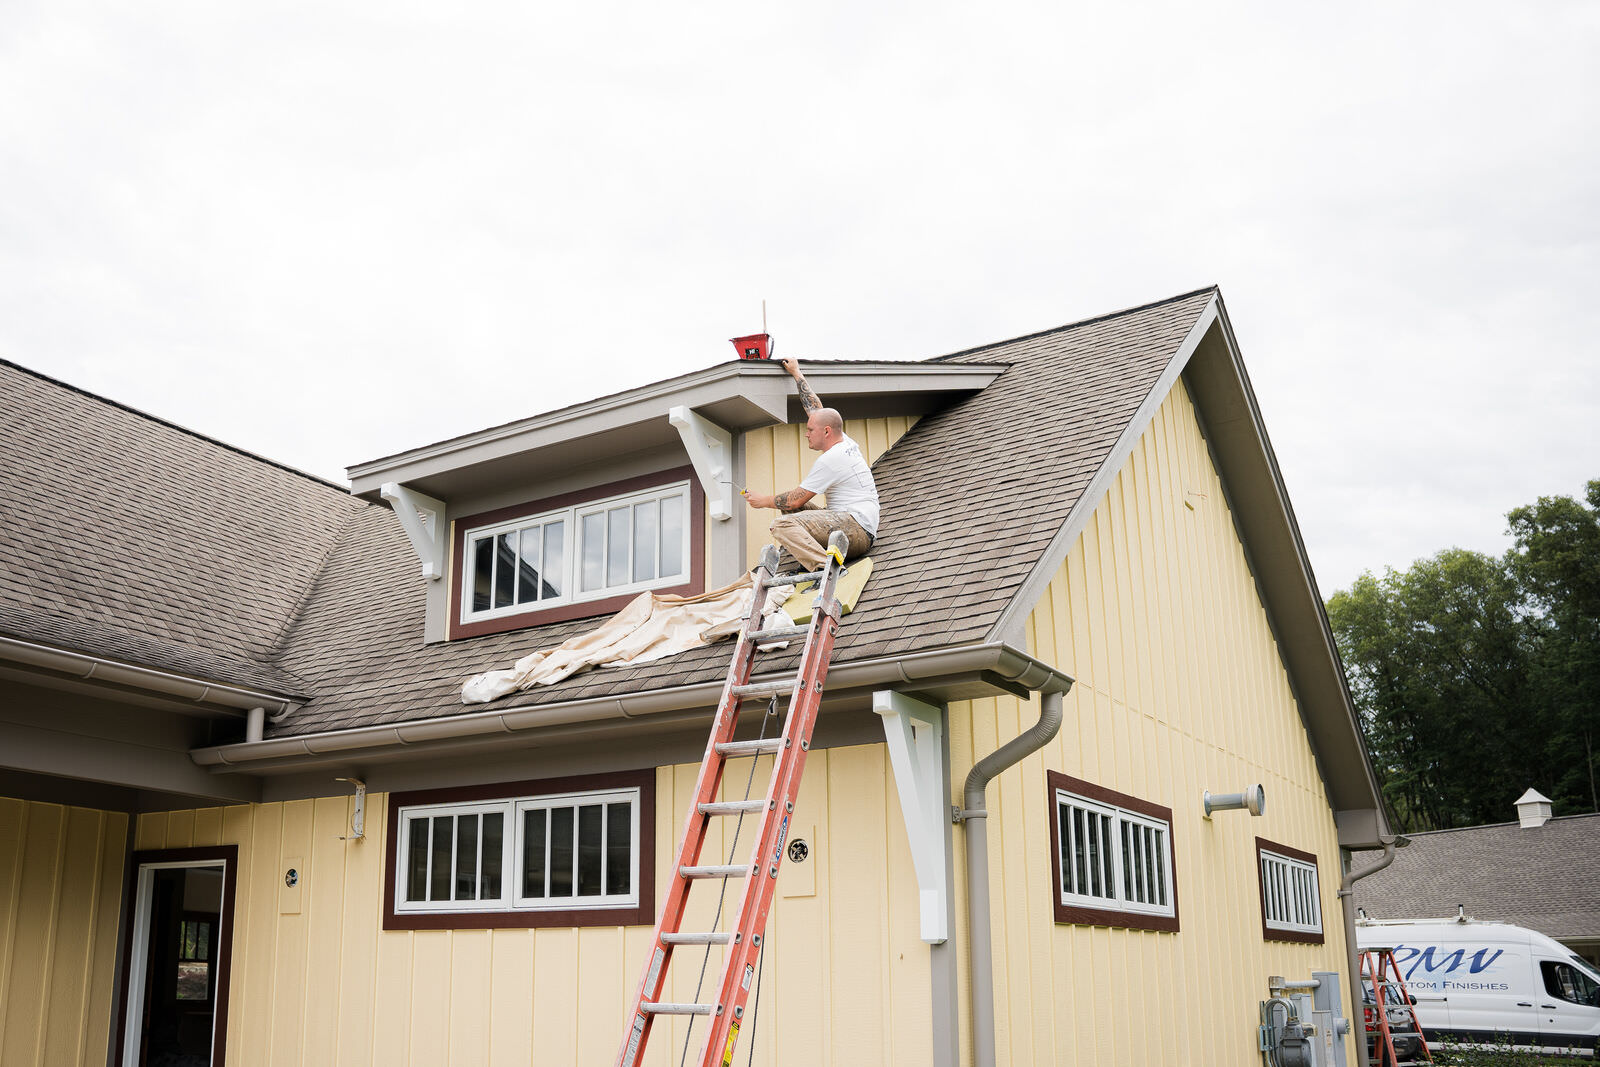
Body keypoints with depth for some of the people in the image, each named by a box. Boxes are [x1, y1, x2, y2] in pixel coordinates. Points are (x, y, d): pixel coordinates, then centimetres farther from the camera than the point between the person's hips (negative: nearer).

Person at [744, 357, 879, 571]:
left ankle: (824, 566, -45)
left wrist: (765, 501, 10)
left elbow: (795, 500, -8)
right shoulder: (846, 442, 16)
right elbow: (816, 408, 29)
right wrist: (796, 373, 37)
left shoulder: (830, 460, -11)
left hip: (857, 527, -10)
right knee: (790, 507, 24)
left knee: (782, 525, -28)